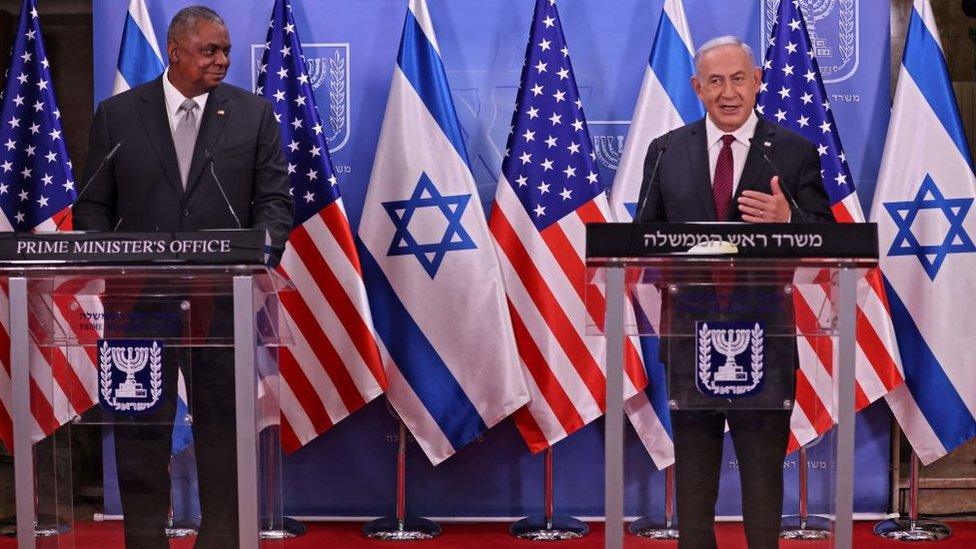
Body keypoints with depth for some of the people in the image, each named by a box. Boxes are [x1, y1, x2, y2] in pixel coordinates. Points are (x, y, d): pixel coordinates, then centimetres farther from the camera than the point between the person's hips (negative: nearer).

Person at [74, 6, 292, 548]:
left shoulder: (254, 114, 5)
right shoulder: (117, 114, 5)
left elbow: (273, 200, 3)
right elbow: (93, 206, 7)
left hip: (224, 299, 0)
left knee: (223, 427, 6)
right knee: (141, 431, 6)